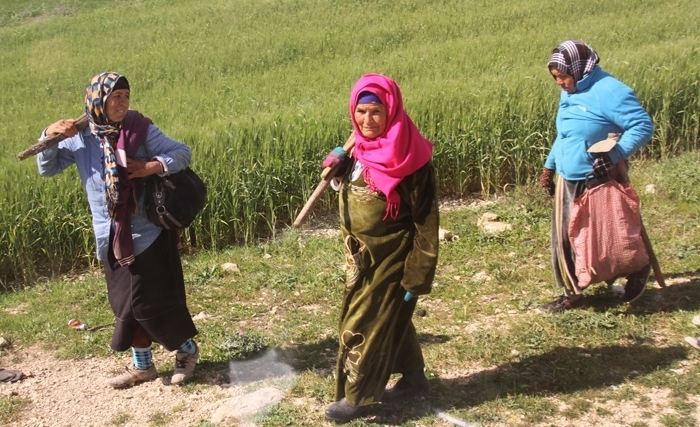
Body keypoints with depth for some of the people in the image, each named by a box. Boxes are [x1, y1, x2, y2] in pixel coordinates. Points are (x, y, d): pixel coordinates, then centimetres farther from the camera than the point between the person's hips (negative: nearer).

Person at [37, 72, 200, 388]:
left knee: (149, 301, 0)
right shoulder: (80, 138, 1)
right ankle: (142, 365, 29)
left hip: (147, 233, -4)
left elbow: (183, 152, -7)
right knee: (125, 303, 13)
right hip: (112, 238, 4)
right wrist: (49, 135, -9)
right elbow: (46, 169, 7)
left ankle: (187, 349, 23)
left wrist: (154, 166, -24)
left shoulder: (140, 129, -8)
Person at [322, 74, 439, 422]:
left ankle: (356, 395, 15)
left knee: (364, 324, 0)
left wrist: (417, 275, -18)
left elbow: (425, 221, -18)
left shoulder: (409, 158, -20)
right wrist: (340, 168, -2)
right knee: (391, 320, 19)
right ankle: (413, 377, 36)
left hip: (391, 260, -8)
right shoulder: (362, 150, 2)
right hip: (363, 258, 8)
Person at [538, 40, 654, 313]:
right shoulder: (569, 94, 8)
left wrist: (613, 156, -29)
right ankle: (572, 293, 22)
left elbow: (643, 127, -20)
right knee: (563, 239, 7)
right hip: (567, 181, 8)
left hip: (598, 183, -8)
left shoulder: (608, 91, -18)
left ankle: (638, 270, 33)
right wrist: (549, 165, 17)